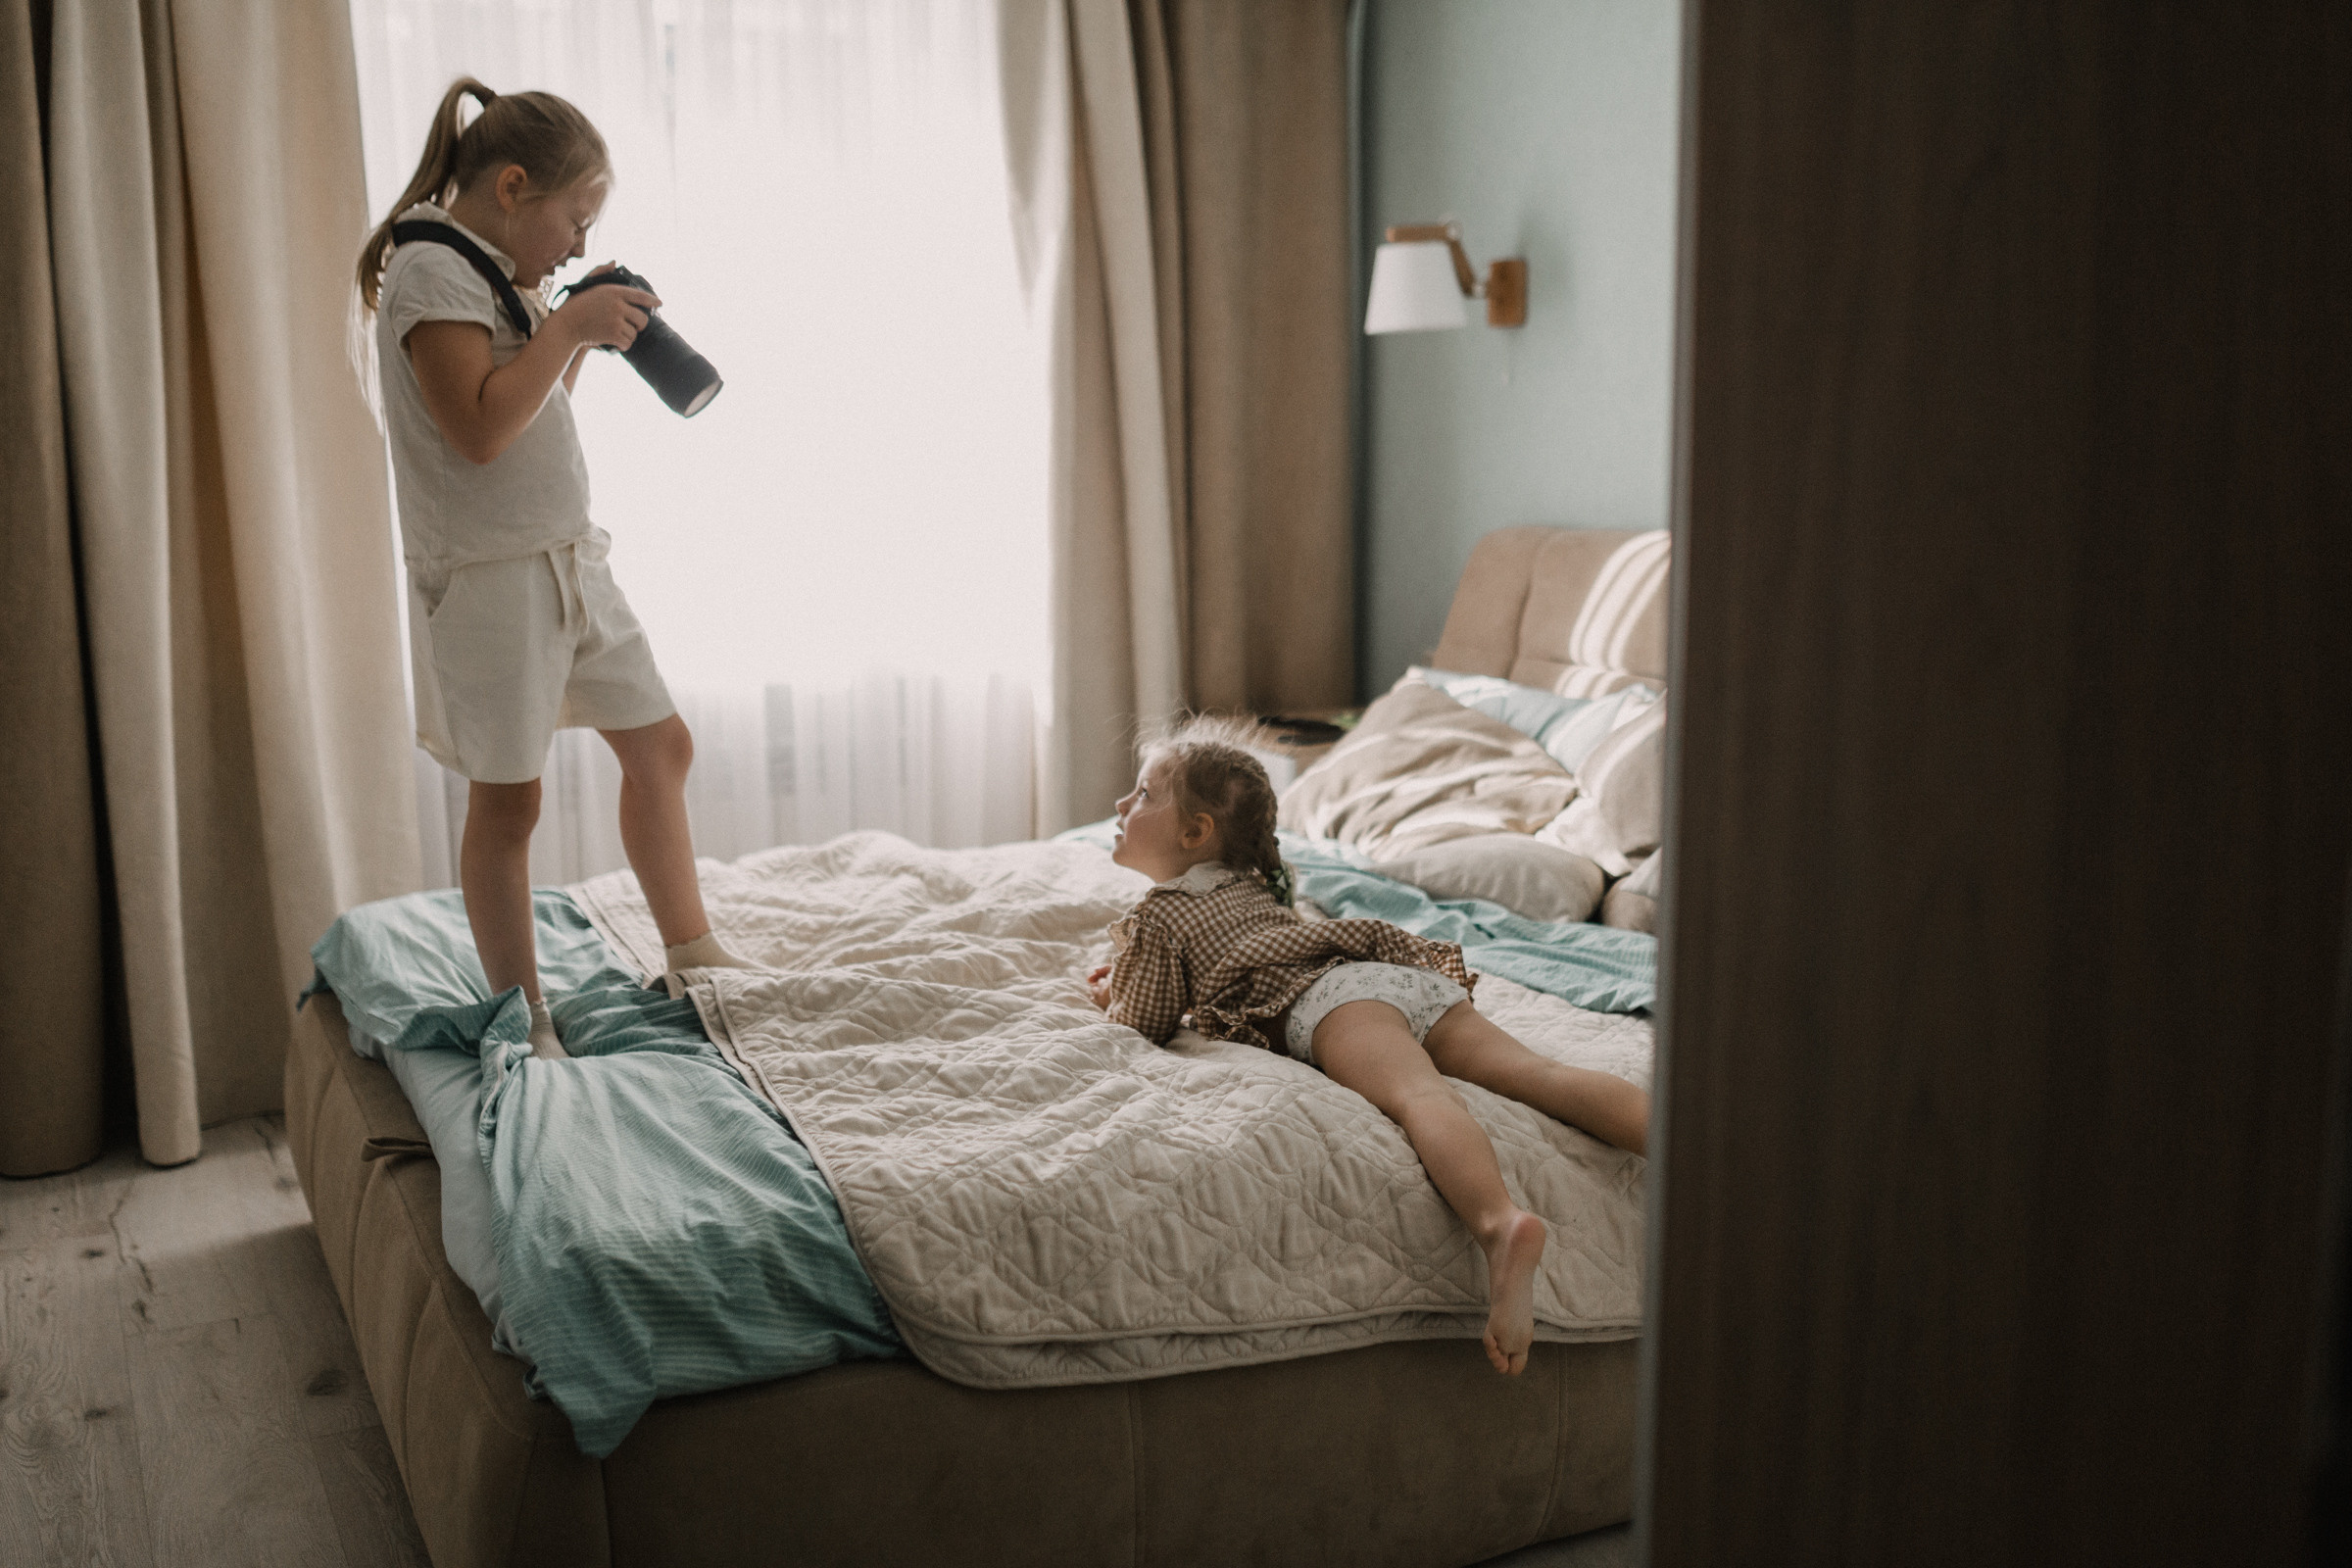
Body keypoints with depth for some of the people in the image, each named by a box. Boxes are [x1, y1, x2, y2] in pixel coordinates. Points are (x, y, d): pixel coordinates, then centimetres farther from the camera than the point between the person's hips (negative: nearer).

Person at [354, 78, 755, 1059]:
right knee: (508, 799, 0)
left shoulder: (494, 275, 14)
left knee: (659, 744, 12)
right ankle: (521, 1021, 12)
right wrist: (567, 324, -18)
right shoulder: (429, 268, -14)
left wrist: (580, 335, 8)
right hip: (490, 573, -9)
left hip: (568, 560, 9)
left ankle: (691, 956, 24)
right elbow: (482, 429, -26)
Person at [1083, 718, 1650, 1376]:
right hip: (1413, 973, 7)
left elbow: (1148, 1026, 17)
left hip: (1334, 995, -7)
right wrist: (1137, 970, 61)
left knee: (1420, 1095, -34)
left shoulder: (1158, 915, 18)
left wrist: (1113, 996, 38)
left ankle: (1502, 1224, -62)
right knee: (1534, 1070, -11)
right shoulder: (1248, 884, 42)